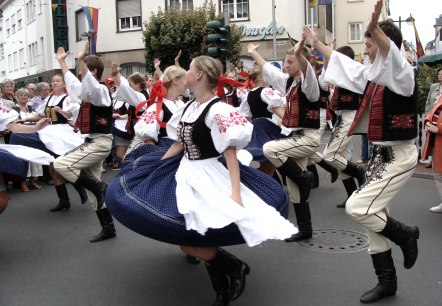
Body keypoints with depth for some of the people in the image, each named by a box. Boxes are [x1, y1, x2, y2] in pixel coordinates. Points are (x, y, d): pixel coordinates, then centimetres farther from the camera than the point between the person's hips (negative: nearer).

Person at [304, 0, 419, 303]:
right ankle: (387, 281, 25)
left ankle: (405, 234, 12)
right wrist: (317, 42, 27)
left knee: (357, 208, -15)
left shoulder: (402, 73, -15)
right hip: (382, 154, 9)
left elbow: (392, 52, -39)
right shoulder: (374, 74, 10)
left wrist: (375, 27, -55)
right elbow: (341, 61, 22)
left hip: (399, 156, -9)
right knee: (373, 217, 11)